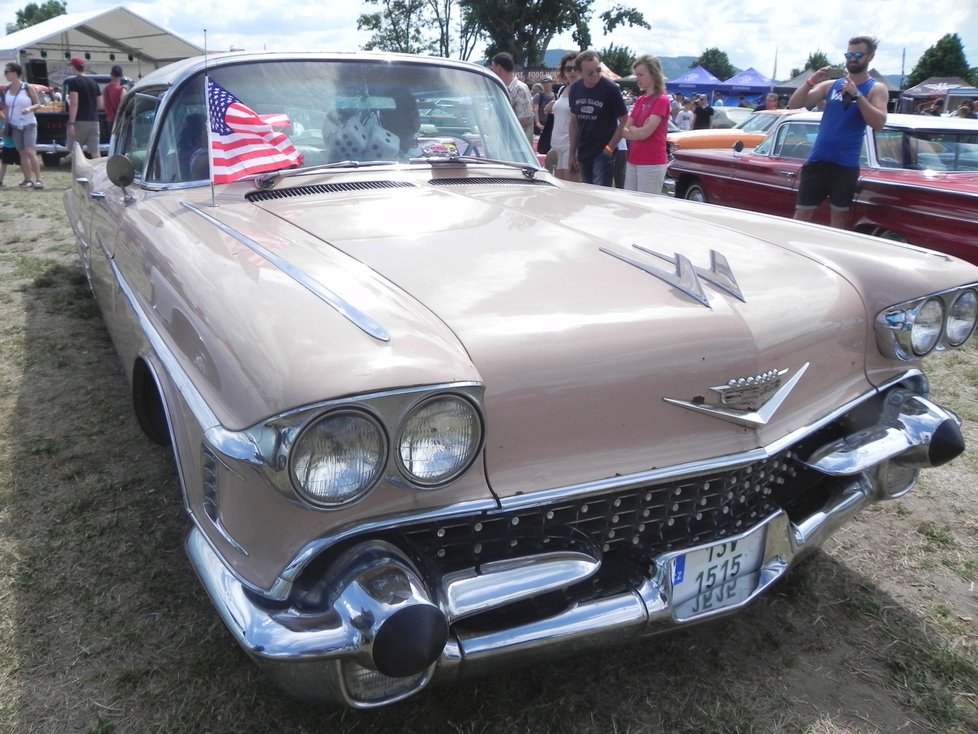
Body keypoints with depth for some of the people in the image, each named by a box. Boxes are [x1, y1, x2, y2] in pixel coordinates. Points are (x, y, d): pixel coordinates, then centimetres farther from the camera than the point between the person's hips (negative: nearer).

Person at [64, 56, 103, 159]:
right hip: (93, 120, 6)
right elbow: (100, 105, 13)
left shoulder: (73, 82, -6)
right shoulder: (93, 82, 12)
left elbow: (74, 103, -15)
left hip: (79, 121, -5)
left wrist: (71, 123, -16)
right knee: (95, 151, 3)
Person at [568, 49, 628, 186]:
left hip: (603, 153, -5)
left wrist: (609, 148, -12)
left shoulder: (610, 89, -10)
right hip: (583, 153, 6)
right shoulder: (575, 89, 5)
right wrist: (572, 153, 11)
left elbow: (624, 121, -8)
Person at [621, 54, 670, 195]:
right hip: (632, 161, 8)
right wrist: (637, 130, -9)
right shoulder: (640, 100, 14)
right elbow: (624, 130, 8)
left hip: (652, 164, -8)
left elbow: (645, 133, -17)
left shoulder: (662, 100, -8)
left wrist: (631, 130, 1)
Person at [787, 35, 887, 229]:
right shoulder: (830, 85, 10)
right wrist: (811, 81, -12)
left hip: (846, 164, -2)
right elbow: (794, 104, 3)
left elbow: (879, 123, -13)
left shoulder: (876, 89, 3)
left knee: (839, 216, 4)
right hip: (817, 160, 2)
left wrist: (857, 95, -19)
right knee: (802, 213, 1)